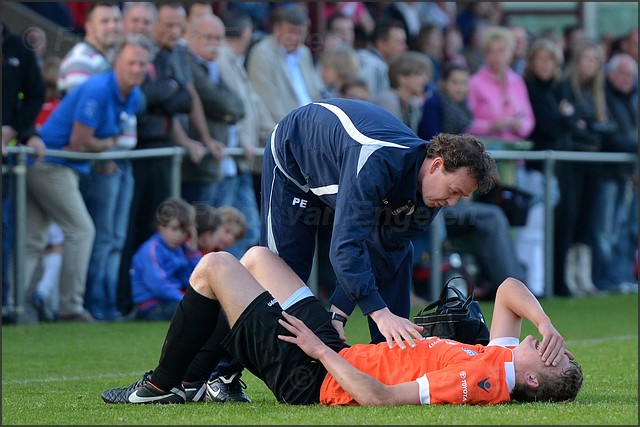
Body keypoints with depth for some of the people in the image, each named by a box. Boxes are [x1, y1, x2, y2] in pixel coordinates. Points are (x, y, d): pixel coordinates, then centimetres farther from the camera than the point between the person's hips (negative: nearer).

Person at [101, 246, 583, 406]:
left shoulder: (479, 382, -32)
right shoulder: (503, 356, -7)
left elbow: (379, 398, -32)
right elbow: (510, 289, 9)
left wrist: (320, 351, -25)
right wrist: (546, 322, -8)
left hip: (313, 378, -9)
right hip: (338, 354, 9)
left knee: (214, 266, -1)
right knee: (256, 256, 24)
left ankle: (161, 386, 15)